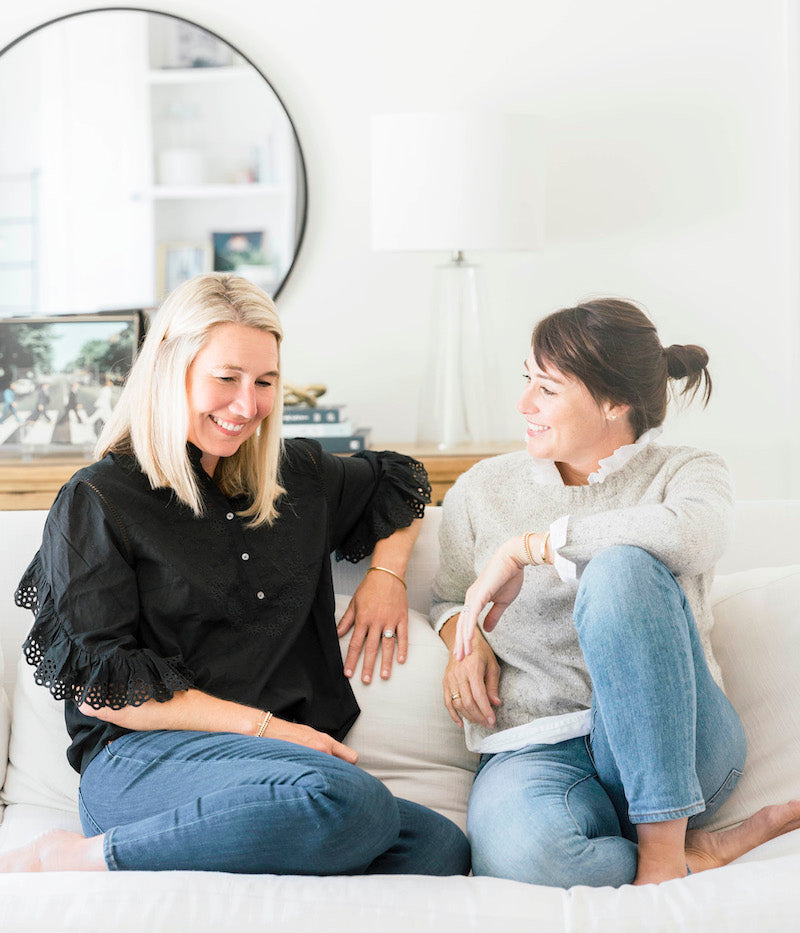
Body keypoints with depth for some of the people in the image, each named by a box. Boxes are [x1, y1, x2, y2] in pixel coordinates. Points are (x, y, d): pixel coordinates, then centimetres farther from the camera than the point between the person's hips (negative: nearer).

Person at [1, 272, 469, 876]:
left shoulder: (297, 478, 19)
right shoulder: (97, 501, 3)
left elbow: (401, 480, 39)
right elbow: (96, 683, -5)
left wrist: (387, 574, 18)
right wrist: (263, 727, -10)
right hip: (144, 759, -6)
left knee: (442, 849, -24)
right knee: (352, 802, -36)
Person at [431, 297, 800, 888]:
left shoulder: (687, 473, 3)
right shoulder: (482, 489, 12)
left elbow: (689, 533, -23)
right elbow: (448, 596, 27)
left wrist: (522, 548, -19)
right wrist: (465, 641, 3)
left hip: (676, 751, -1)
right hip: (537, 747, 2)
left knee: (622, 568, -32)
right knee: (514, 851, -38)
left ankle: (663, 846, -26)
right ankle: (704, 855, -13)